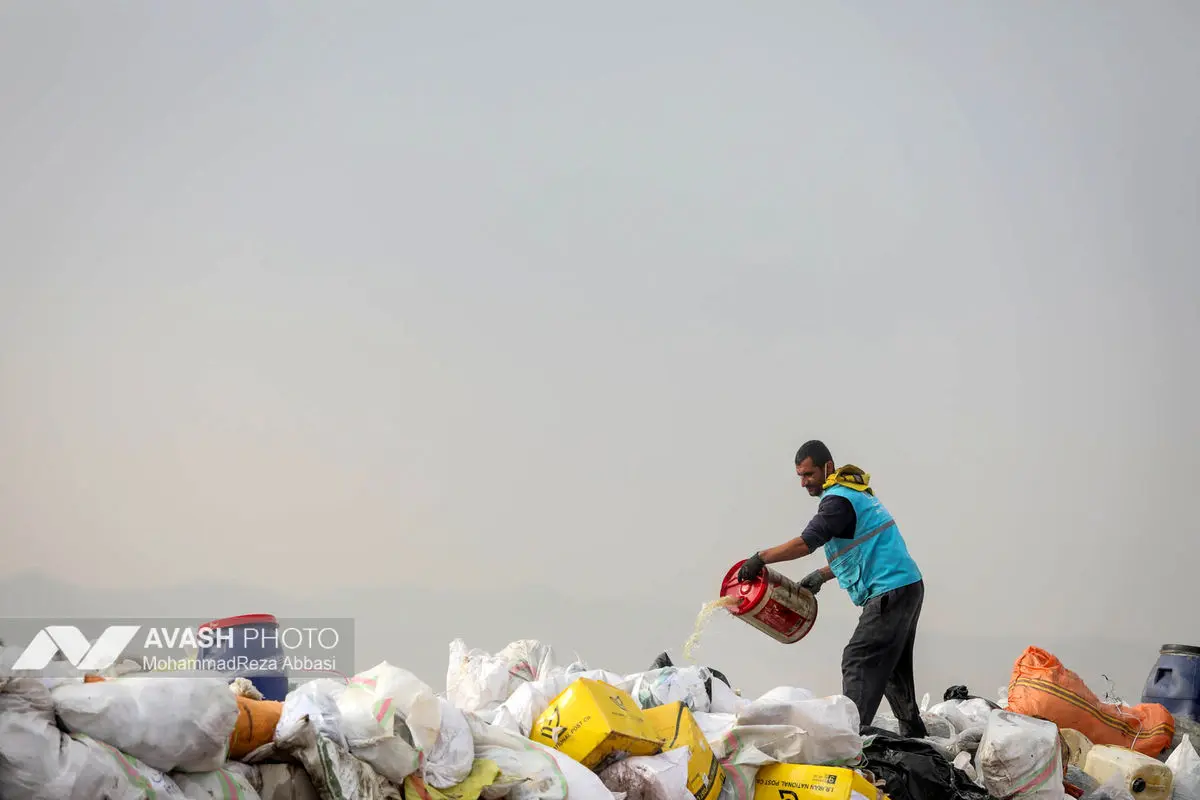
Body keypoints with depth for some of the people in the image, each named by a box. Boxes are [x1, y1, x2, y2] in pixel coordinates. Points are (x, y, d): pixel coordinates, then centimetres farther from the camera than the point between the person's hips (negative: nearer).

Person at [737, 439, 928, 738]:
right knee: (892, 666, 19)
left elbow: (805, 543, -25)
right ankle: (913, 734, 27)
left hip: (890, 592, -11)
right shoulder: (853, 493, 18)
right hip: (907, 587, 11)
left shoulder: (839, 500, -15)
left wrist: (761, 558, -17)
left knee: (859, 663, -13)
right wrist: (823, 574, 16)